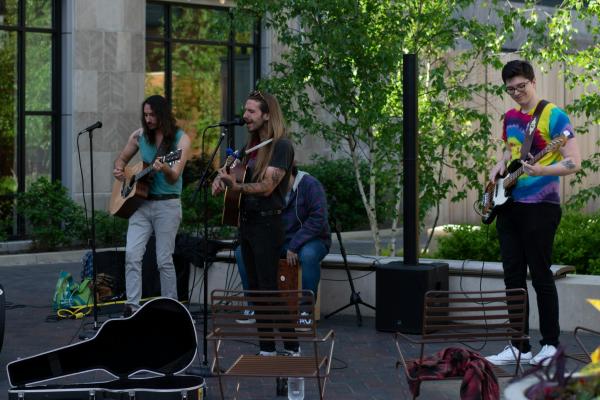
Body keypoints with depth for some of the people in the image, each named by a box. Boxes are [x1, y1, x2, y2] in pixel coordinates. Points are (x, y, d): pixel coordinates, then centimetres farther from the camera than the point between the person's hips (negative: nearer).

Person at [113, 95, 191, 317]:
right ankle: (132, 305, -9)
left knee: (164, 260, -2)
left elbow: (174, 177, -15)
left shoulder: (180, 139, -6)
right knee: (132, 254, -9)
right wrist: (119, 170, -2)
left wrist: (164, 169, -37)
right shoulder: (139, 136, 6)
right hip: (141, 202, 4)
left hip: (167, 204, -4)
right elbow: (122, 159, 21)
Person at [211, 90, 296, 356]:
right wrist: (221, 180, 2)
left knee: (268, 289, -10)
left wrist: (236, 187, -32)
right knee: (255, 290, 9)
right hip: (246, 222, 9)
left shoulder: (281, 146, -11)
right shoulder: (253, 146, 15)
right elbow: (237, 175, 24)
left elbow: (267, 187, -20)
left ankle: (292, 348, -4)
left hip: (267, 224, -9)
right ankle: (266, 349, 14)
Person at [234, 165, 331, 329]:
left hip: (310, 240, -5)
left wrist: (295, 246, -26)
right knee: (242, 251, -14)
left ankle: (307, 311, -27)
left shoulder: (310, 185, -15)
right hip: (278, 242, 6)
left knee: (308, 255, -41)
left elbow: (318, 219, -23)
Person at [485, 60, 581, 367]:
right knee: (513, 277, 7)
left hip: (540, 206, -7)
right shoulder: (510, 117, 14)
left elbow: (574, 163, -14)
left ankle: (550, 344, 5)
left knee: (540, 275, -4)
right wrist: (499, 167, 9)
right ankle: (519, 346, 12)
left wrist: (540, 171, -30)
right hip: (508, 205, 7)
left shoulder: (554, 116, -9)